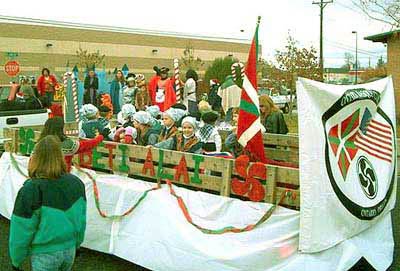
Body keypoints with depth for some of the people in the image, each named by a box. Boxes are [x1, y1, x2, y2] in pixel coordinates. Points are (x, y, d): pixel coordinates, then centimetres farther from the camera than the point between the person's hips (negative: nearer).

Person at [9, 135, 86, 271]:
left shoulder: (31, 190, -22)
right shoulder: (76, 183, -8)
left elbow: (21, 232, -15)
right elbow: (81, 220, 2)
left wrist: (16, 260, 0)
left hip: (44, 255, -4)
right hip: (69, 250, 4)